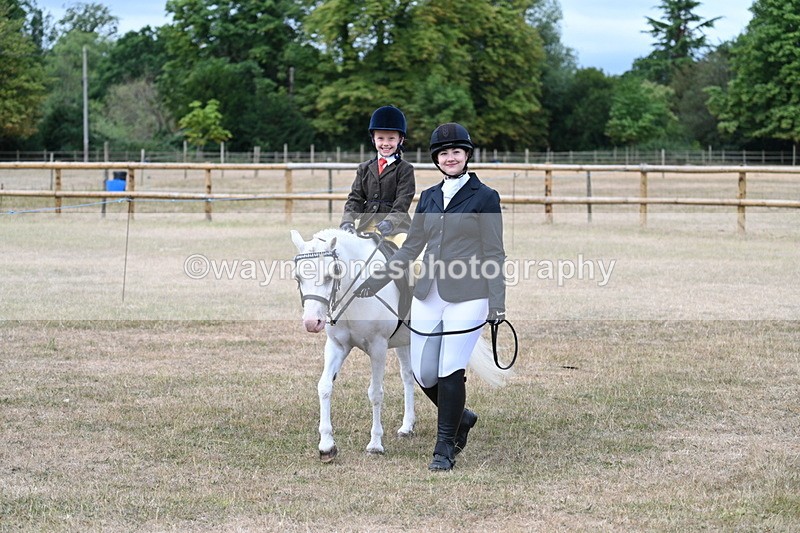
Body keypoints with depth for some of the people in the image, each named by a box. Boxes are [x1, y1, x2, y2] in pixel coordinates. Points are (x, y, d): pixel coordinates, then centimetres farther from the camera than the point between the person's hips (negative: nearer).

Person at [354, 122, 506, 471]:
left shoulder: (484, 198, -2)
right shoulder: (428, 197, 13)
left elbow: (494, 255, -4)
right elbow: (411, 247, 18)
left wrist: (497, 304, -9)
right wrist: (377, 281, 14)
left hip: (466, 298, -6)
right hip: (427, 296, 6)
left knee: (451, 372, -7)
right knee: (422, 373, 7)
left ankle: (445, 449, 5)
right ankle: (461, 418, 33)